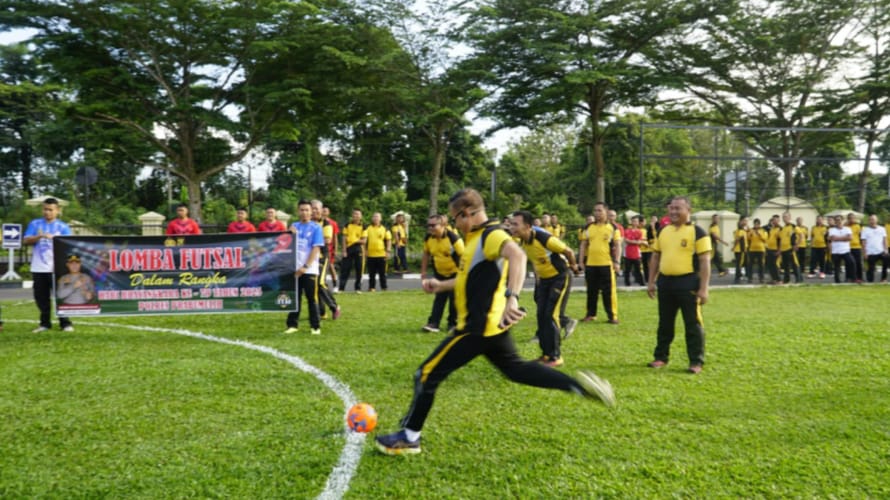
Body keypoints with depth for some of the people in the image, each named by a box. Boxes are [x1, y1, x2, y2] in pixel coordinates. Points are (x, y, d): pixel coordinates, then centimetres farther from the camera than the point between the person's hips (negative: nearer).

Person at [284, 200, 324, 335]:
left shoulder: (316, 227, -2)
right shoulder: (293, 226, 10)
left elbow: (316, 249, -9)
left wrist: (305, 266, -15)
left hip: (309, 270, -3)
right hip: (294, 268, 4)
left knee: (311, 299, 2)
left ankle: (315, 326, 9)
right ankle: (292, 325, 14)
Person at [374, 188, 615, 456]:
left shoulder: (491, 234, -18)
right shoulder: (479, 237, 13)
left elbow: (517, 256, -39)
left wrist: (512, 297, -50)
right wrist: (441, 285, 22)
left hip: (479, 327, -11)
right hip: (490, 324, 11)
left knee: (427, 375, -1)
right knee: (516, 368, 22)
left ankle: (409, 438, 11)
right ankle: (580, 385, 17)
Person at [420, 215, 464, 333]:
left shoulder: (453, 237, -26)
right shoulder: (428, 238, -9)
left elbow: (463, 255, -21)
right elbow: (426, 254, 7)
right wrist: (423, 270, 5)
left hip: (455, 272, -4)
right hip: (439, 273, 4)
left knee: (454, 299, 0)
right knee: (439, 298, 2)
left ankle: (453, 323, 15)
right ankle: (433, 323, 0)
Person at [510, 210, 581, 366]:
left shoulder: (545, 238, -30)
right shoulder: (522, 241, -6)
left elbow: (568, 252, -15)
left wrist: (573, 266, 1)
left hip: (560, 278, -7)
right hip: (544, 279, 8)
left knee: (551, 315, -11)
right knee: (541, 315, 5)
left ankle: (555, 357, -2)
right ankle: (546, 353, 17)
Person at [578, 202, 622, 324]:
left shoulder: (613, 228, 2)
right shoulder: (588, 228, 9)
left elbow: (617, 246, 1)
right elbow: (583, 245, 11)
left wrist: (617, 262, -8)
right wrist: (581, 261, 5)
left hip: (607, 264, -3)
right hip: (590, 264, 3)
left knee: (609, 291, -2)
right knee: (591, 291, 11)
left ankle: (612, 316, 5)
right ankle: (590, 314, 22)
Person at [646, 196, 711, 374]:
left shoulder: (697, 232, -6)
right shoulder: (663, 231, 11)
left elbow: (705, 262, -10)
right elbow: (656, 257, 17)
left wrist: (703, 288, -15)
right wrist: (651, 281, 12)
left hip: (688, 282, -5)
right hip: (665, 281, 6)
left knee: (693, 323, 1)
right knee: (664, 322, 14)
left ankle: (696, 361, 9)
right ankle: (661, 356, 26)